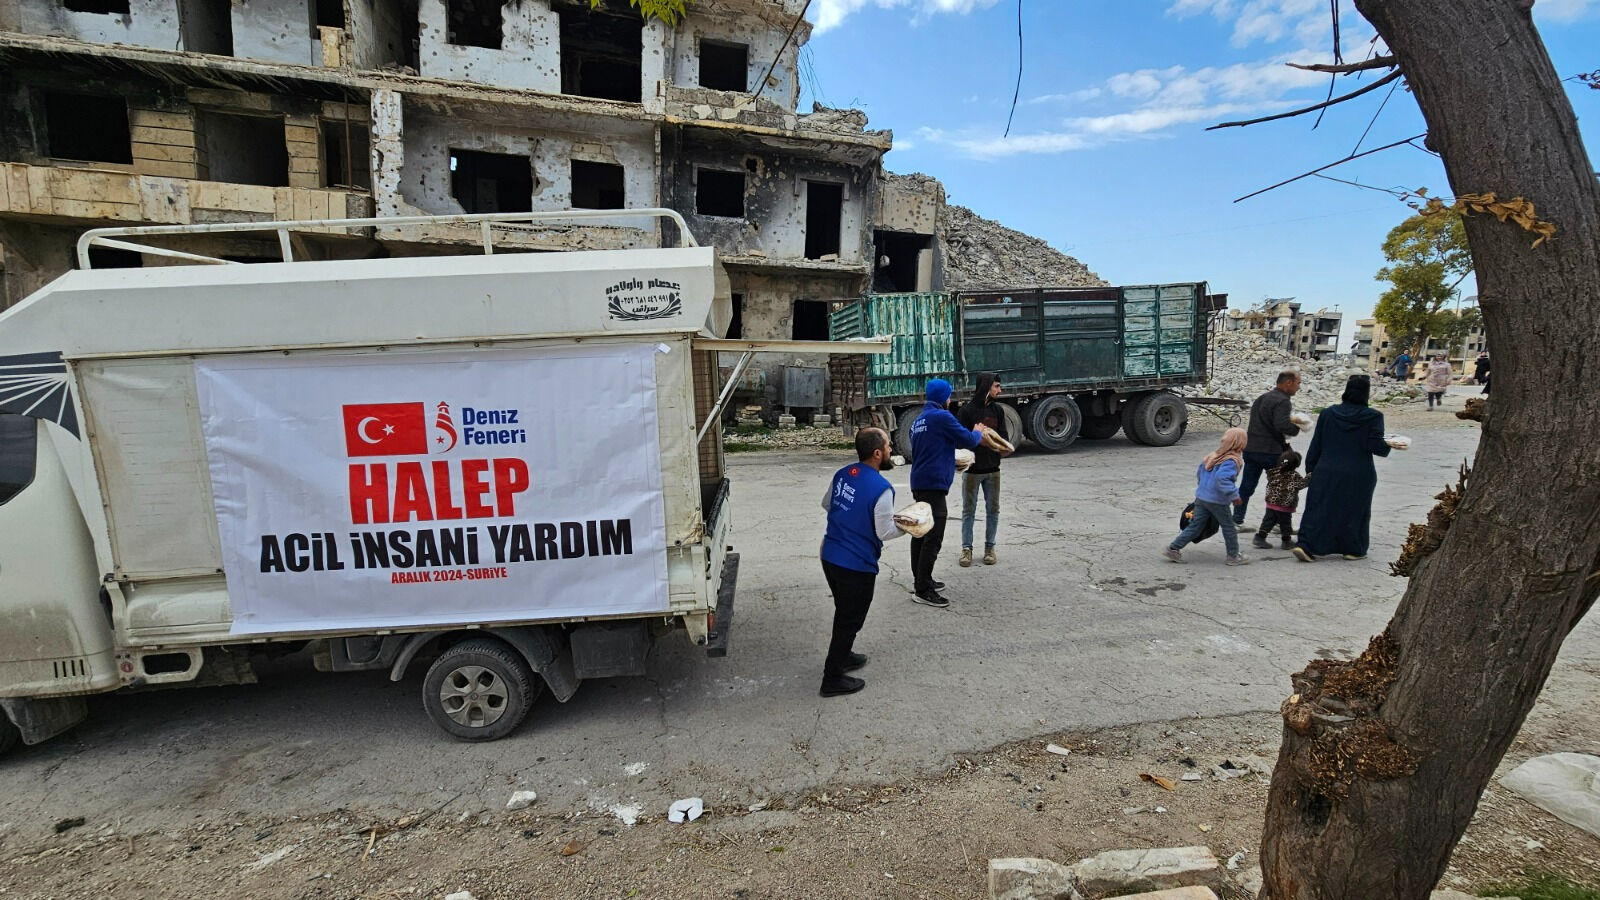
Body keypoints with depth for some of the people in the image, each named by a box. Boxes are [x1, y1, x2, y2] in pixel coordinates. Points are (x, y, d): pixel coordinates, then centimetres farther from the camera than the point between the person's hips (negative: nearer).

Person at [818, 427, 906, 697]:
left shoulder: (842, 474, 0)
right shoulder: (881, 489, -23)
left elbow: (826, 504, 16)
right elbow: (885, 532, -17)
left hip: (830, 557, 7)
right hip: (857, 566, -7)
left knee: (844, 613, 26)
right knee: (850, 621, 9)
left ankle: (842, 656, 45)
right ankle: (833, 679, 20)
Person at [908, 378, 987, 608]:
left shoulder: (918, 420, 16)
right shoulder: (942, 417, -11)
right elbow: (968, 440, -9)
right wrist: (978, 432, 12)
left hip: (918, 484, 10)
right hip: (934, 485, -10)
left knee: (921, 533, 16)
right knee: (933, 538, -8)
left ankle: (919, 580, 26)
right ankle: (923, 591, -8)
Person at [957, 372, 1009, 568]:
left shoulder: (997, 410, 8)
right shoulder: (967, 410, -8)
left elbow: (1003, 434, 10)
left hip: (992, 469, 5)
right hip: (972, 469, -5)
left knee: (993, 509, 9)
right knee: (969, 510, 4)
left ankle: (989, 547, 20)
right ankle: (966, 548, 12)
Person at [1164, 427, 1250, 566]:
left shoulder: (1214, 456, 8)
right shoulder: (1231, 461, -17)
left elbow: (1199, 473, 18)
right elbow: (1222, 479, -30)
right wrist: (1234, 495, -25)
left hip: (1201, 497, 7)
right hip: (1217, 501, -7)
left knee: (1195, 526, 12)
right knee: (1229, 527, 12)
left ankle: (1173, 548, 9)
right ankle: (1233, 556, 23)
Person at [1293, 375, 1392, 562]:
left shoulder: (1327, 413, 1)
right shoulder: (1373, 417, -7)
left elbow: (1315, 445, 4)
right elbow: (1376, 446, -10)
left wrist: (1310, 469, 10)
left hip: (1326, 473, 2)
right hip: (1358, 476, -2)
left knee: (1319, 509, 4)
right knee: (1355, 512, 12)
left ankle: (1305, 546, -5)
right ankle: (1353, 549, 21)